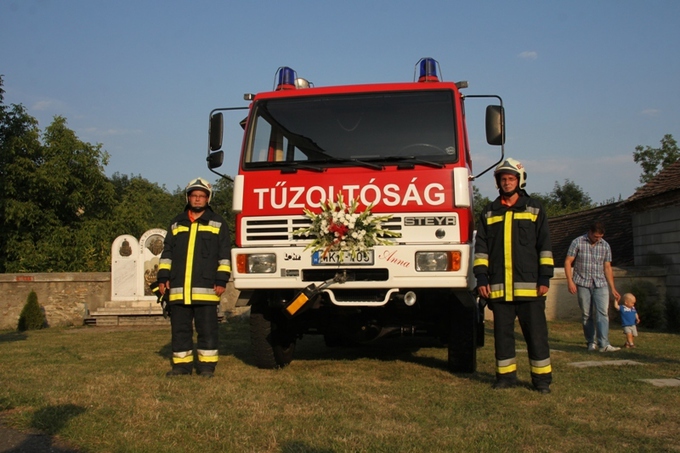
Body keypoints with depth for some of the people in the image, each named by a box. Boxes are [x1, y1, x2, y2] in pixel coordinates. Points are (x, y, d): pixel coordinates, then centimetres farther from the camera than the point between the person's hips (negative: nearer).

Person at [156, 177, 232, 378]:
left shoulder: (218, 224, 8)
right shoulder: (176, 224, 17)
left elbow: (224, 255, 4)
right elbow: (167, 253, 17)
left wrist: (221, 280, -4)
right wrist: (163, 277, 7)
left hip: (206, 288, -3)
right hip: (178, 288, 3)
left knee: (207, 329, 0)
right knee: (180, 328, 6)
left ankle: (207, 365, 7)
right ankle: (182, 364, 15)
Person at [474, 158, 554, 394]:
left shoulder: (535, 208, 9)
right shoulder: (489, 212, 13)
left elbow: (544, 244, 5)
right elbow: (481, 247, 10)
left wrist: (545, 277, -3)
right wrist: (481, 277, 0)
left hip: (529, 285, -2)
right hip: (498, 286, 2)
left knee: (536, 333, 1)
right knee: (502, 333, 6)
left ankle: (542, 377, 9)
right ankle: (506, 375, 16)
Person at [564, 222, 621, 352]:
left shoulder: (605, 246, 8)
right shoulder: (578, 242, -1)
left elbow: (607, 268, 12)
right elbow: (568, 262, -2)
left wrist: (613, 289, 10)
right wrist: (570, 281, -12)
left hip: (600, 284, 2)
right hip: (583, 284, -2)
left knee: (603, 313, -10)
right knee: (586, 315, 2)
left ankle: (604, 344, -16)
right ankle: (591, 342, 13)